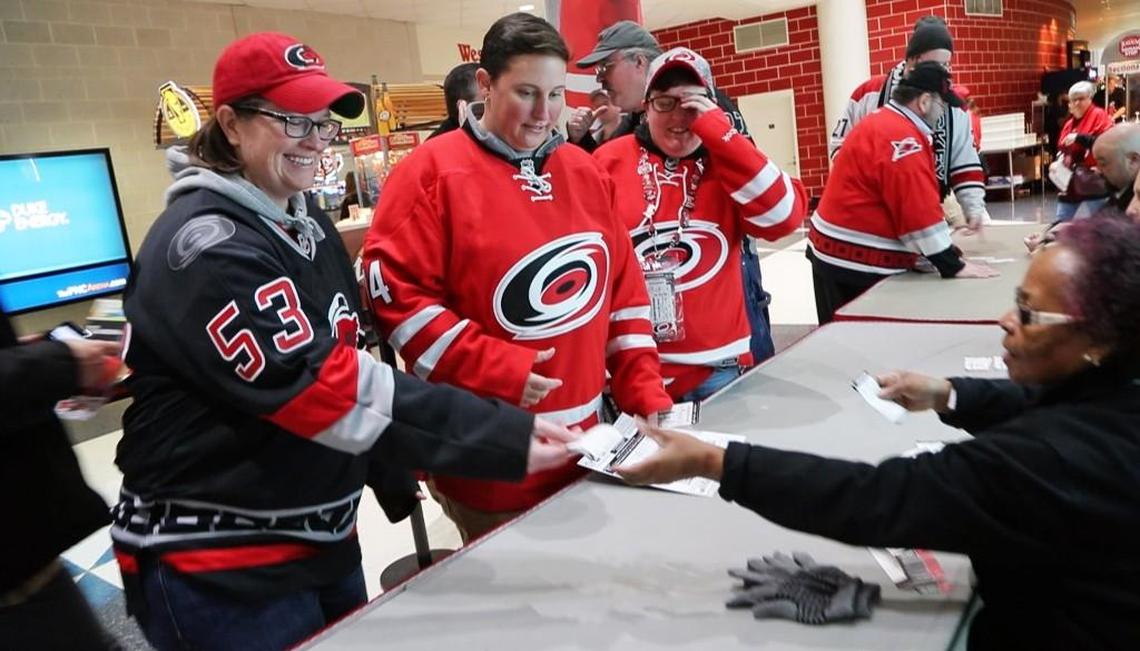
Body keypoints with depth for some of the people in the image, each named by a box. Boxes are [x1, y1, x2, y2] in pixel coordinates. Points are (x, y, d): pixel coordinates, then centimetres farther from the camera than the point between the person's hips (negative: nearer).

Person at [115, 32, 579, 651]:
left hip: (322, 539, 8)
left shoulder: (307, 223, 6)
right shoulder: (206, 246, -21)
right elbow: (327, 388, -29)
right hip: (217, 568, -8)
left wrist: (393, 475, 15)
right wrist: (508, 438, -31)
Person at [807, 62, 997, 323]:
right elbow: (920, 211, -23)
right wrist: (954, 267, -16)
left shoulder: (883, 123, 13)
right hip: (857, 265, -10)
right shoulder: (902, 137, -19)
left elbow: (911, 206, 17)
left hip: (844, 256, 10)